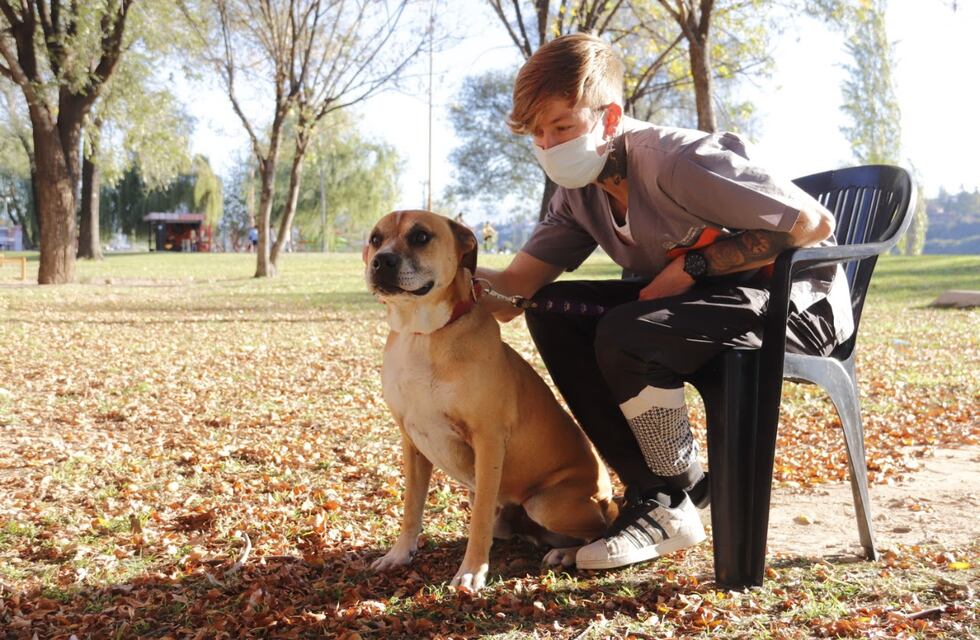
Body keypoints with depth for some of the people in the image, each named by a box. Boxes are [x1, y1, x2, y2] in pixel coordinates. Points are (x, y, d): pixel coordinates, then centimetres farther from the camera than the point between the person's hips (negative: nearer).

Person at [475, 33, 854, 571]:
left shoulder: (675, 162, -24)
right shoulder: (579, 190, 1)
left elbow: (814, 223, -22)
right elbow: (517, 286, -5)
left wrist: (693, 265, -23)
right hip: (697, 298, 8)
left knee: (626, 336, -31)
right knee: (552, 311, -7)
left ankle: (676, 504, -7)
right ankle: (648, 489, -4)